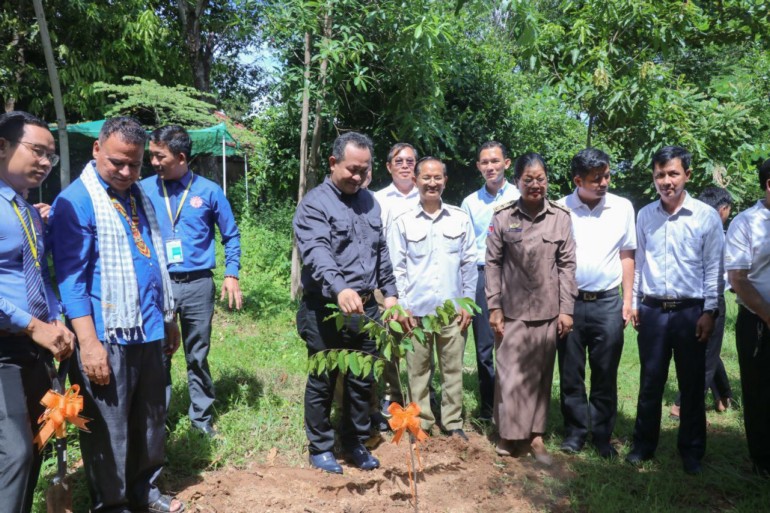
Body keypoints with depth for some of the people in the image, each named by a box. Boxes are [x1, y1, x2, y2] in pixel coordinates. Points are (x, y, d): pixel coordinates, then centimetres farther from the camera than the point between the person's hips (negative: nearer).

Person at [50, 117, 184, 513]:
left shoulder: (139, 195, 12)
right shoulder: (75, 201, -10)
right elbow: (71, 277, -14)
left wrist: (168, 318, 18)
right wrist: (88, 341, -19)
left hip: (149, 331, 7)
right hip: (108, 335, -7)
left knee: (151, 420, 18)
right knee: (108, 428, 7)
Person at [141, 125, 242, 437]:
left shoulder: (209, 191, 0)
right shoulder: (145, 189, 0)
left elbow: (231, 236, 7)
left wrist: (231, 275, 0)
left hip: (197, 285, 0)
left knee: (198, 356, 11)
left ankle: (201, 417, 26)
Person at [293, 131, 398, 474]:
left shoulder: (369, 201, 12)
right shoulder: (315, 203, -11)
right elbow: (316, 252, -26)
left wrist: (389, 292, 12)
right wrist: (340, 288, -42)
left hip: (366, 308, 6)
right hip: (326, 309, -6)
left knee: (362, 381, 16)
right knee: (323, 382, 8)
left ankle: (355, 443, 33)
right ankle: (320, 447, 26)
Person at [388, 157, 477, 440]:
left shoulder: (460, 219, 4)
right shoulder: (403, 222, 2)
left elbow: (469, 264, 7)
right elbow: (397, 268, 2)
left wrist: (467, 302, 4)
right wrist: (402, 306, -3)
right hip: (417, 310, -1)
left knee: (453, 369, 9)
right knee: (418, 371, 8)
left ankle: (453, 423, 23)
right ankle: (421, 424, 22)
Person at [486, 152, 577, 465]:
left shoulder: (560, 217, 1)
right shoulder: (502, 217, -2)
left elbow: (567, 265, 3)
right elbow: (492, 263, 0)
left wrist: (566, 309, 0)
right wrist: (494, 307, -3)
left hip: (547, 311, 1)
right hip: (512, 310, -1)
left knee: (540, 374, 10)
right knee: (510, 373, 1)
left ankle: (535, 434, 23)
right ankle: (509, 433, 17)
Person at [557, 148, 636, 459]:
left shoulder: (622, 208, 2)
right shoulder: (560, 210, -3)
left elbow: (627, 256, 8)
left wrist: (628, 300, 4)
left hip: (608, 303, 1)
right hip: (569, 302, 0)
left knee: (605, 375, 8)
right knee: (570, 373, 9)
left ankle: (602, 435, 23)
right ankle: (575, 432, 23)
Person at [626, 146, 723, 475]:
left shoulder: (707, 216, -4)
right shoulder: (645, 215, 4)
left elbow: (713, 269, -2)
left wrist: (709, 312, -6)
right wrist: (633, 303, 8)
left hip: (690, 312, -2)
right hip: (652, 311, 2)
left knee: (692, 386, 9)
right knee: (650, 383, 11)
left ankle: (692, 451, 24)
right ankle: (643, 445, 24)